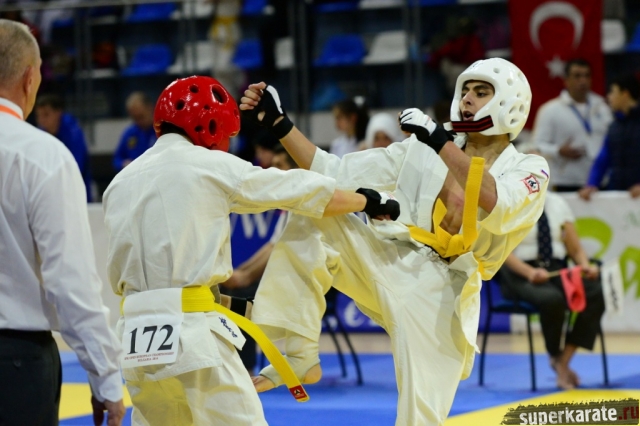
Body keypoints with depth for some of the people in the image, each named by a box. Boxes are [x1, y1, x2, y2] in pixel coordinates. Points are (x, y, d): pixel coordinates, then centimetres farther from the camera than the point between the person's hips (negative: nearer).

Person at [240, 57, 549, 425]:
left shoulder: (530, 170, 2)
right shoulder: (422, 149, 12)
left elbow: (497, 207, -22)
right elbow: (332, 174, 9)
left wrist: (438, 140, -22)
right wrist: (278, 122, 1)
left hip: (438, 294, -3)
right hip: (383, 263, 3)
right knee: (310, 217, -18)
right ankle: (300, 357, -10)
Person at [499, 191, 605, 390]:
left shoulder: (558, 203, 12)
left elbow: (575, 249, 12)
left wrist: (585, 266, -11)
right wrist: (530, 272, -28)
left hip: (557, 270, 5)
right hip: (521, 274, -5)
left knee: (597, 293, -26)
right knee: (552, 299, -38)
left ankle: (564, 361, -19)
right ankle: (555, 356, -9)